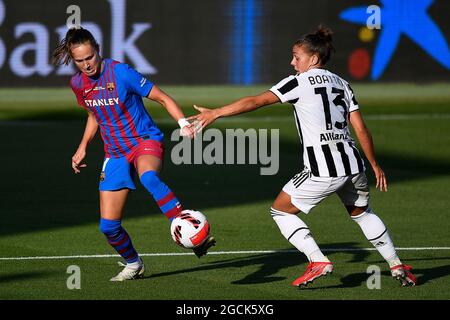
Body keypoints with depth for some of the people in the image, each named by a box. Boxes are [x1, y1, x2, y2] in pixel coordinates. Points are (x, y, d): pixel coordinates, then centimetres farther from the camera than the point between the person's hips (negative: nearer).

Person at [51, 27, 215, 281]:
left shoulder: (121, 73, -17)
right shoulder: (78, 84, 2)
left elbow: (162, 98, -12)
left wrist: (183, 123, -27)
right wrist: (83, 148, 16)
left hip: (145, 140, -6)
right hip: (116, 153, 6)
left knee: (148, 177, -43)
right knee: (109, 226, -2)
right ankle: (133, 265, 27)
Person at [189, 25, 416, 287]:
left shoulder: (299, 82, -4)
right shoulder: (342, 84, 14)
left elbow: (256, 101, -11)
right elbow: (361, 130, 12)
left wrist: (215, 113, -11)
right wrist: (375, 165, 22)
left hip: (323, 171, -7)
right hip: (353, 165, 7)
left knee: (281, 211, 10)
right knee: (362, 212, 30)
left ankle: (319, 261, -2)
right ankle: (398, 267, 27)